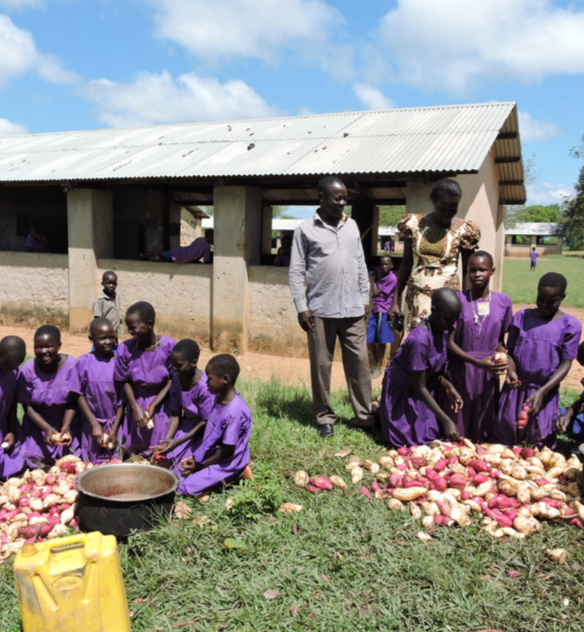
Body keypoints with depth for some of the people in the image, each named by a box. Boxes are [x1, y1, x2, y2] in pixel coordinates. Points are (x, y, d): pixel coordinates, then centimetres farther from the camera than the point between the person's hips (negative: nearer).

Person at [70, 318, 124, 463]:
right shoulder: (84, 362, -6)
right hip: (92, 424, 0)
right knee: (93, 463, 8)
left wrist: (115, 429, -5)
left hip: (115, 423, 0)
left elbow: (123, 398, -2)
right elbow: (79, 395, -3)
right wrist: (95, 424, -8)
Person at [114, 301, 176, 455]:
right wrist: (136, 407, -10)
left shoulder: (169, 346, -15)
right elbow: (124, 381, 1)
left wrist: (153, 406, -13)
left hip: (162, 405, -2)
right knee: (134, 454, 6)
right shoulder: (125, 348, -9)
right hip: (136, 404, 2)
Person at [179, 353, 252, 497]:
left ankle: (237, 475, 0)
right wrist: (195, 457, 5)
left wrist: (201, 466, -11)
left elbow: (228, 450, -23)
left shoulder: (234, 412, -31)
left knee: (186, 488, -14)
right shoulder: (220, 397, -4)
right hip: (212, 454, 9)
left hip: (227, 463, -9)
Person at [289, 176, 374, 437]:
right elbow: (297, 272, -2)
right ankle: (325, 417, 17)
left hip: (353, 310, 3)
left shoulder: (352, 225, 12)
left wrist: (365, 297, 12)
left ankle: (365, 415, 15)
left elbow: (361, 264, 17)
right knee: (321, 365, 4)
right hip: (321, 311, -3)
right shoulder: (305, 230, -1)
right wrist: (301, 308, -8)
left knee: (359, 362, 5)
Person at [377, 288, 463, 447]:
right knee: (411, 438, -6)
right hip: (402, 389, -7)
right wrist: (446, 421, -31)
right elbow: (420, 388, -29)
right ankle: (380, 412, 20)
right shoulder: (419, 340, -36)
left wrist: (448, 386, -21)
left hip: (425, 384, 7)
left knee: (435, 433, 8)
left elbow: (434, 369, -2)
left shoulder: (443, 330, -13)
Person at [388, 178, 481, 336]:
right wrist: (396, 301, 8)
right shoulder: (414, 224, 2)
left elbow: (467, 272, 2)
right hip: (416, 297, 2)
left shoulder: (463, 230, -2)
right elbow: (406, 264, 9)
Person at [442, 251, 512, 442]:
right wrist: (477, 362, -21)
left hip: (488, 371, 2)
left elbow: (500, 341, 10)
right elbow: (450, 342, -8)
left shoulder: (503, 301, 1)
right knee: (456, 429, 6)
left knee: (484, 424, 11)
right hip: (460, 370, -2)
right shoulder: (458, 299, -7)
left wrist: (504, 362, -11)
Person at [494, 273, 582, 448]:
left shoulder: (570, 325, -6)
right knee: (505, 439, 11)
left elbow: (565, 364, -8)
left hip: (545, 392, -2)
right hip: (515, 388, 2)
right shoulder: (522, 317, 1)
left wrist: (542, 392, -20)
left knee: (540, 444, 8)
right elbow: (510, 350, 5)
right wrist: (511, 371, -17)